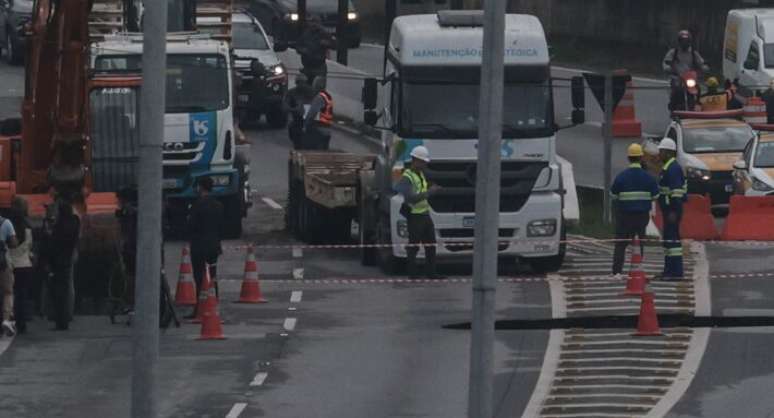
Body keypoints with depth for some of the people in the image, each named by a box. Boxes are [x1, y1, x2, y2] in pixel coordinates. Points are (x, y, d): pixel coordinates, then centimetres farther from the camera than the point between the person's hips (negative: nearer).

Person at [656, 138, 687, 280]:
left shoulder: (673, 168, -16)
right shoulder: (669, 167, 18)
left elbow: (676, 191, -22)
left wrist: (673, 212, -25)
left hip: (672, 209, -11)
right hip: (669, 209, 11)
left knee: (672, 239, -11)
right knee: (669, 239, 14)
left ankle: (676, 272, -12)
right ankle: (670, 271, 19)